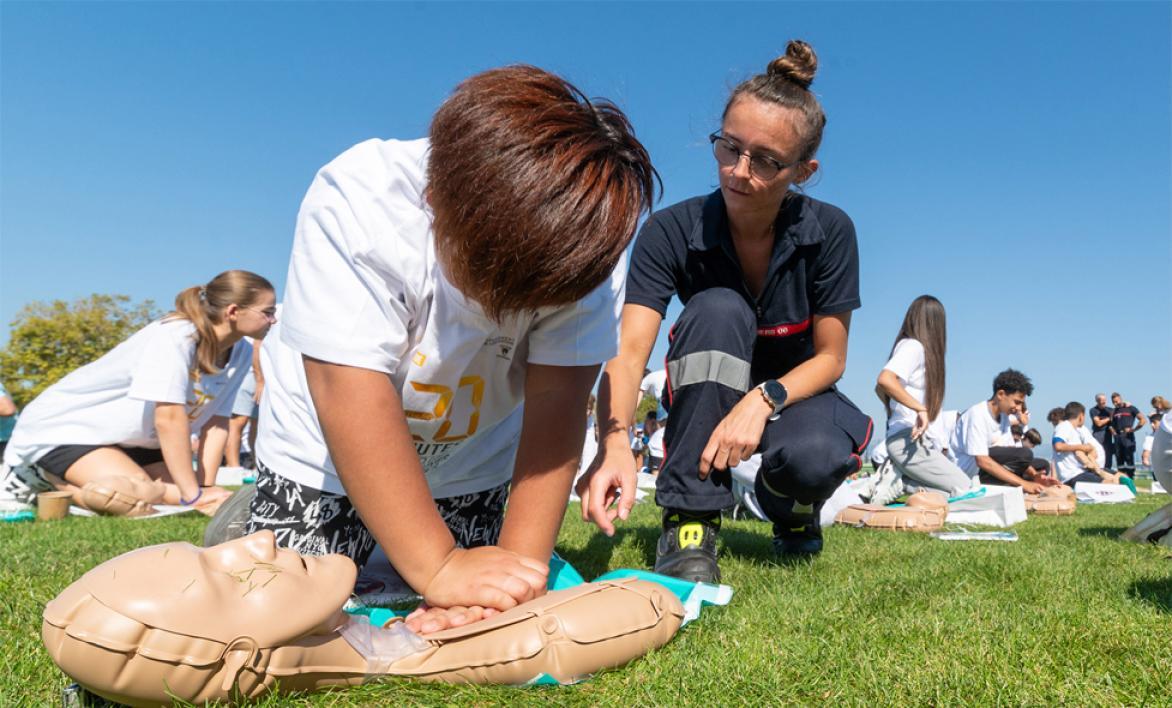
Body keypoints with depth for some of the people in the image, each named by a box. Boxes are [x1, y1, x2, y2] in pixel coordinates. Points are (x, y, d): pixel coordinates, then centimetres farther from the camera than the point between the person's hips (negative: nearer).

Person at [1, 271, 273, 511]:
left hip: (127, 440, 8)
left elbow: (218, 422, -6)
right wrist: (193, 494, -30)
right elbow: (169, 418, -32)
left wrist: (205, 488, -15)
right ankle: (44, 476, 0)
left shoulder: (241, 353, -7)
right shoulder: (176, 336, -29)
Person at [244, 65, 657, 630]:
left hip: (469, 466, 3)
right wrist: (437, 566, -39)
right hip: (323, 452, -2)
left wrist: (520, 562, -35)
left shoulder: (585, 251, -27)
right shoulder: (356, 203, -35)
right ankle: (244, 520, 26)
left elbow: (555, 410, -27)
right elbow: (353, 396, -38)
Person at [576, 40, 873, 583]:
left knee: (816, 456, -36)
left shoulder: (829, 231, -17)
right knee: (718, 309, -33)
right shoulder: (672, 231, -21)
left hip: (794, 392, 0)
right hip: (705, 396, 0)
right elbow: (629, 350, -31)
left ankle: (793, 513, 5)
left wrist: (763, 398, -34)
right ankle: (689, 526, -27)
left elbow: (829, 357, -14)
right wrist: (614, 442, -50)